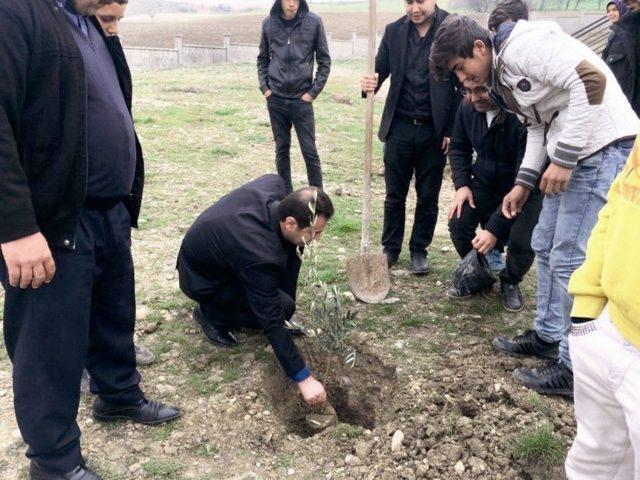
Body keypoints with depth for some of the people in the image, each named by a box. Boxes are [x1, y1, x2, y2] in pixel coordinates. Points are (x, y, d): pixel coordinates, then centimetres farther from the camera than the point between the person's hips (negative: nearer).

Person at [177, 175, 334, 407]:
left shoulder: (275, 185, -21)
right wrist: (304, 378, -28)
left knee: (291, 249, -9)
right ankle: (212, 313, 0)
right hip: (202, 279, -8)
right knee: (283, 307, -19)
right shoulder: (260, 255, -40)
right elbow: (272, 322, -34)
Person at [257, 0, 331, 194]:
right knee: (282, 150, 10)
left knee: (310, 152, -1)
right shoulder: (269, 23, 1)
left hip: (302, 99, -2)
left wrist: (314, 91, -6)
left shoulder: (313, 22, -5)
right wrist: (264, 86, 2)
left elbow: (324, 60, 0)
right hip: (276, 98, 2)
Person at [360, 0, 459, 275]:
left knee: (428, 198, 10)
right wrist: (370, 84, -20)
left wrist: (452, 130, -9)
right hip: (399, 128, 2)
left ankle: (419, 250, 27)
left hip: (434, 131, -2)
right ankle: (391, 248, 27)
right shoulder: (394, 31, 3)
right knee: (395, 195, 11)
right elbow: (381, 69, 5)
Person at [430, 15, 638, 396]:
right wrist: (524, 183, 12)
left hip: (602, 149, -10)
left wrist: (563, 158, -22)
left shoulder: (523, 46, -16)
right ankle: (548, 336, 32)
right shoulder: (501, 76, 14)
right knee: (546, 246, 17)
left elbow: (591, 80, -24)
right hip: (570, 156, 10)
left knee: (571, 260, -6)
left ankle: (575, 369, 6)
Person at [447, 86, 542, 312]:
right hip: (485, 181, 5)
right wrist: (461, 185, -11)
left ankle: (510, 282, 13)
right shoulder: (468, 107, -15)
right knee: (458, 222, -16)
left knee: (521, 242, -23)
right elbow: (458, 146, 6)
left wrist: (494, 228, -34)